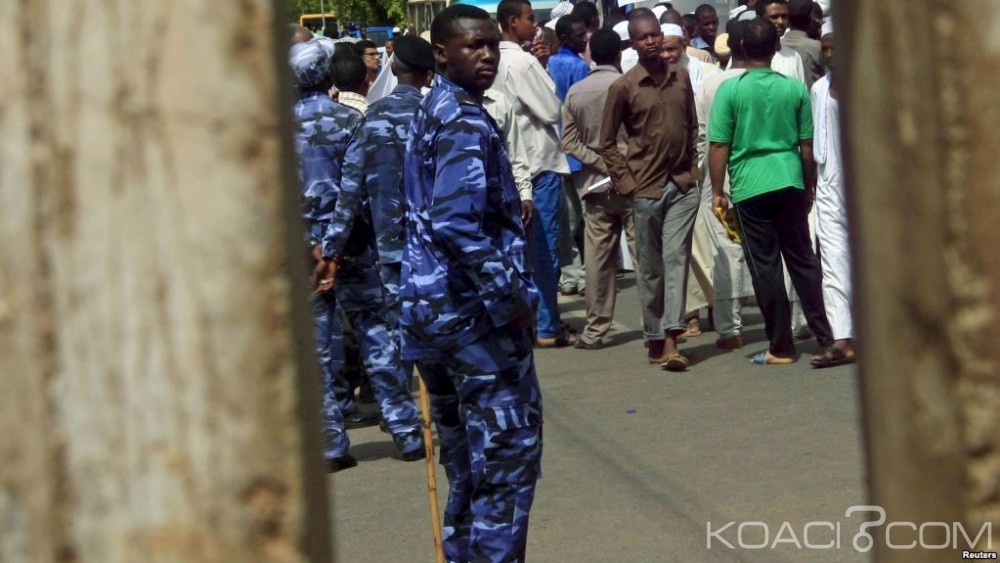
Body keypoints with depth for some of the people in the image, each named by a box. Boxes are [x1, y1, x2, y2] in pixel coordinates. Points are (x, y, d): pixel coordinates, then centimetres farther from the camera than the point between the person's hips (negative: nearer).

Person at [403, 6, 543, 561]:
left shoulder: (429, 113, 14)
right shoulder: (467, 122, -15)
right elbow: (457, 224, -26)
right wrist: (511, 296, -20)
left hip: (429, 306, 9)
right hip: (474, 312, -9)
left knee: (467, 461, 17)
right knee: (507, 454, -3)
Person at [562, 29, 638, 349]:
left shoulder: (575, 93, 4)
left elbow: (569, 141, 0)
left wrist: (600, 163, -6)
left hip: (596, 184, 3)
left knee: (598, 260, 5)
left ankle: (595, 329, 7)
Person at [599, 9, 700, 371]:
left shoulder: (681, 77, 6)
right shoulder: (623, 87, -4)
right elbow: (607, 143, 1)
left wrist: (692, 167, 9)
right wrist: (627, 183, -6)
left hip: (683, 184, 2)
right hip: (646, 188, -2)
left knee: (676, 257, -7)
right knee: (650, 266, 4)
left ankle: (671, 339, -13)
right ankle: (655, 338, 14)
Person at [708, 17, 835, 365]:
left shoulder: (730, 89, -6)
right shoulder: (794, 88, 1)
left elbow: (719, 146, -6)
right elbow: (807, 146, 6)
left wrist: (717, 192, 3)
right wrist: (809, 188, 18)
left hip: (750, 188, -2)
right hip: (790, 183, 2)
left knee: (765, 267, 3)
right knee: (803, 260, 12)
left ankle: (781, 347, 5)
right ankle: (826, 336, 14)